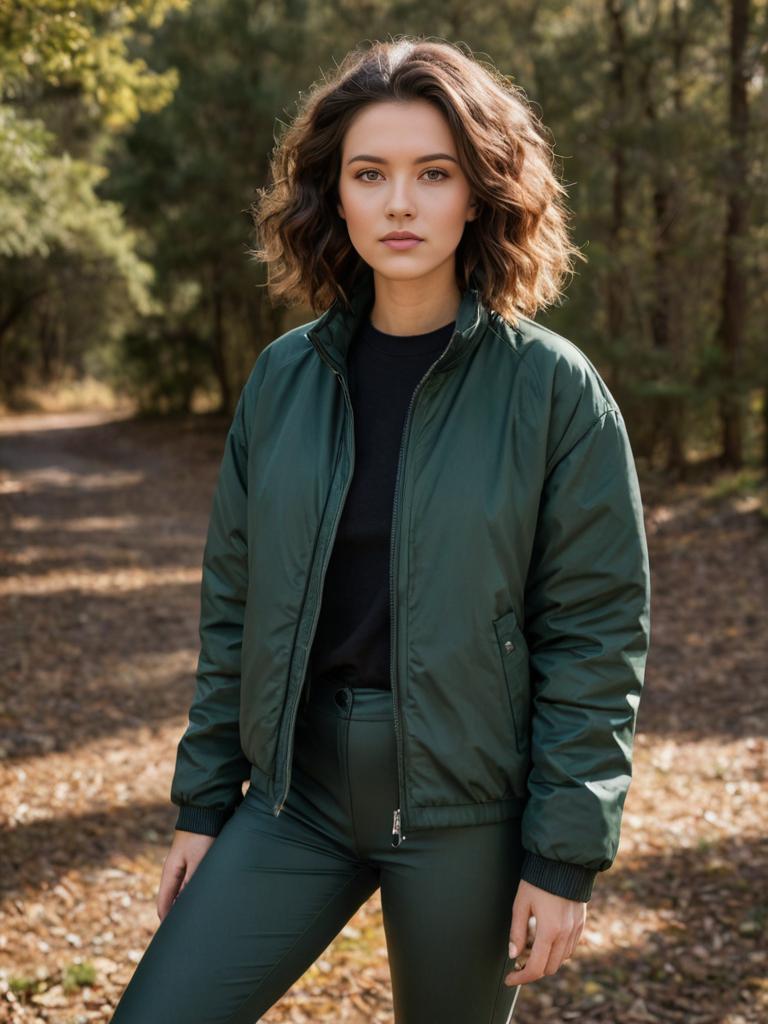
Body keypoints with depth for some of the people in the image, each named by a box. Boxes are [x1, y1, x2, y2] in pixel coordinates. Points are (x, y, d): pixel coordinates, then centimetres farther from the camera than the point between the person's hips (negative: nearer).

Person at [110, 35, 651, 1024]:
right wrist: (202, 802, 8)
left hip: (466, 807, -3)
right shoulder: (285, 375, 2)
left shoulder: (552, 386, -9)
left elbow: (595, 635, -8)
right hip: (297, 793, 3)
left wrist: (565, 856, -10)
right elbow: (233, 603, 7)